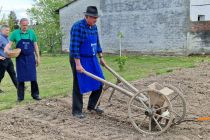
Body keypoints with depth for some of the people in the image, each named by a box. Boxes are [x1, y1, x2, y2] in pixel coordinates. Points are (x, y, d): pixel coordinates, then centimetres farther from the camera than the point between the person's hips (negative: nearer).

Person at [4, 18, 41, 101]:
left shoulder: (31, 33, 5)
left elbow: (35, 46, 9)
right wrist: (6, 49, -24)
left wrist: (38, 57, 8)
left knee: (33, 76, 0)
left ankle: (35, 94, 11)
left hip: (30, 58, 1)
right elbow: (10, 43, -2)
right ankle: (20, 96, 11)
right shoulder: (15, 33, 1)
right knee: (20, 77, 3)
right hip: (20, 58, -1)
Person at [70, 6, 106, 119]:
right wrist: (78, 64, -26)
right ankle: (77, 111, 13)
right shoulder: (78, 27, -18)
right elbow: (74, 47, -23)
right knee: (79, 86, 0)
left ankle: (91, 106, 25)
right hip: (80, 60, -8)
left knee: (99, 83, 8)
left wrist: (101, 57, 17)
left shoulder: (94, 27, 7)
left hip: (92, 59, 8)